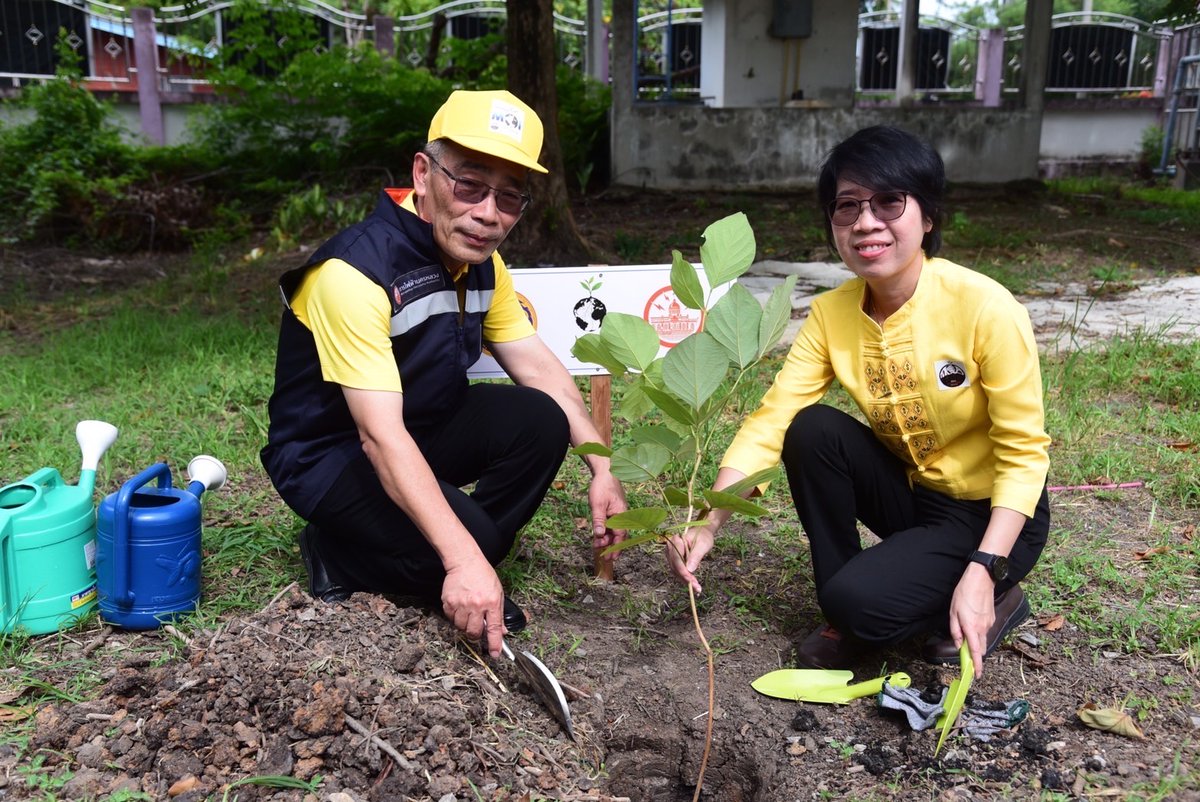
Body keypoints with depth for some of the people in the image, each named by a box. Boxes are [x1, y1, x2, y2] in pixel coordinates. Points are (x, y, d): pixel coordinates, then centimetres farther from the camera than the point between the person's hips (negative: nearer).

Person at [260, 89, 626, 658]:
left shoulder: (482, 263, -3)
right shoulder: (355, 270, -29)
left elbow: (538, 366, -1)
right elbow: (381, 437, -35)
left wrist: (601, 470, -14)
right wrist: (463, 559, -41)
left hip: (425, 428, 7)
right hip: (329, 453, -7)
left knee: (540, 420, -17)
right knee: (468, 539, -28)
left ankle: (465, 579, -2)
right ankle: (339, 554, 1)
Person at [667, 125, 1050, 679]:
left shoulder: (984, 308, -24)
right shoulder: (832, 312, -10)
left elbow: (1023, 453, -20)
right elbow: (770, 419, -17)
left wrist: (981, 572, -29)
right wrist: (707, 526, -29)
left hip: (990, 513, -5)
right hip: (909, 491, 5)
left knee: (860, 600, -25)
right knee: (811, 430, -20)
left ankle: (996, 598, 6)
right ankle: (845, 616, -2)